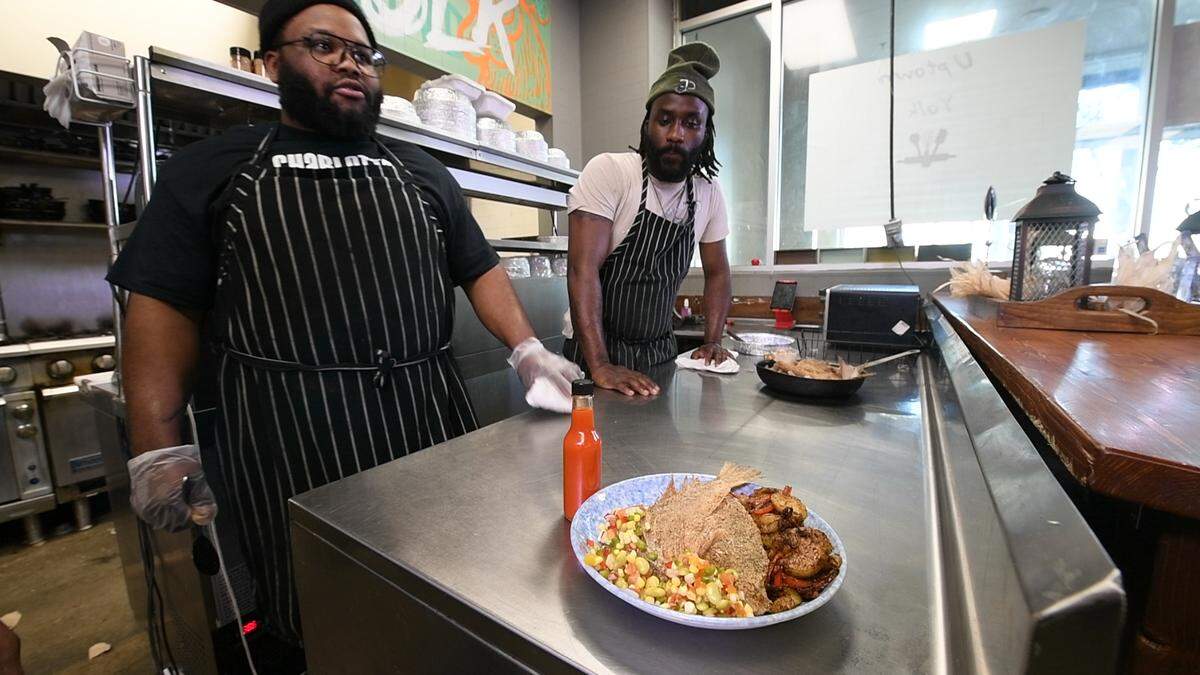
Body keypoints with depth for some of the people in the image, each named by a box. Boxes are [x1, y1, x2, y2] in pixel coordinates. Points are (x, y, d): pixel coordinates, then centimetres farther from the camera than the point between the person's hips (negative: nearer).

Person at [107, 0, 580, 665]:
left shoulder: (421, 171, 13)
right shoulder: (209, 168, 6)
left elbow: (479, 269, 10)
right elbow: (164, 304, 3)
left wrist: (526, 349, -3)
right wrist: (158, 449, -4)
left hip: (432, 417, 3)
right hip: (288, 437, -1)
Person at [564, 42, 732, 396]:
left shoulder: (708, 192, 2)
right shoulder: (607, 171, -16)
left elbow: (717, 273, 12)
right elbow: (583, 268, -23)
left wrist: (712, 342, 1)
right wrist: (600, 366, -29)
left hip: (660, 351, 5)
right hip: (594, 351, -5)